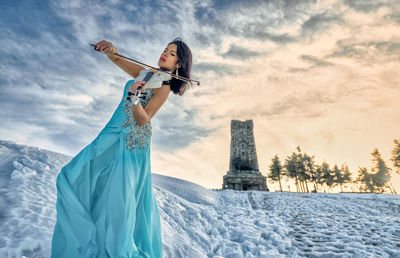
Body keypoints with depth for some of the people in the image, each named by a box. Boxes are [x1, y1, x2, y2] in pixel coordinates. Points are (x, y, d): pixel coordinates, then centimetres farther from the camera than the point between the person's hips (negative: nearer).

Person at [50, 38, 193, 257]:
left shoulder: (163, 86, -10)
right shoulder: (145, 74, 12)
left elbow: (143, 120, -19)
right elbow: (118, 59, 15)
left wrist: (134, 100, -36)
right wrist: (110, 49, -6)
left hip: (130, 142, -8)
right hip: (112, 135, 9)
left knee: (118, 194, -7)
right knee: (72, 178, 11)